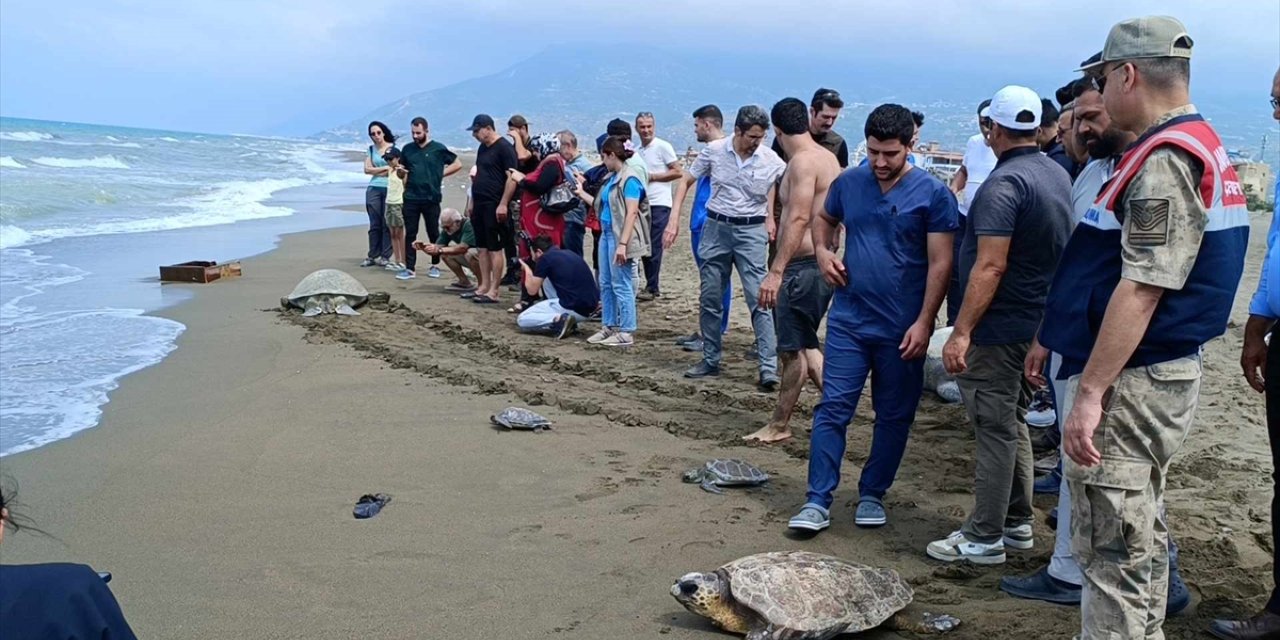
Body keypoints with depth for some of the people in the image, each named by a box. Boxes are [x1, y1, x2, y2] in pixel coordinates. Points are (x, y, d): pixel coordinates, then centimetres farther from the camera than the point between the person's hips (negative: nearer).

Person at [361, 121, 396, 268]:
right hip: (373, 189, 3)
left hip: (390, 189, -3)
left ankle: (385, 256, 3)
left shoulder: (393, 148, 0)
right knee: (374, 224, 4)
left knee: (387, 224, -2)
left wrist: (375, 171, -4)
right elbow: (367, 169, 2)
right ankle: (372, 256, 8)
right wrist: (385, 168, -6)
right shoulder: (371, 149, 12)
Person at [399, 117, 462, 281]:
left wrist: (441, 173, -1)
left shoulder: (438, 149, 0)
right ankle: (409, 268, 3)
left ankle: (435, 266, 19)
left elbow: (457, 164, 5)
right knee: (410, 234, 1)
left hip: (431, 198, -2)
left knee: (433, 233, 6)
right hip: (411, 199, 3)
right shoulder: (407, 149, 10)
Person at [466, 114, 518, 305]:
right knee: (482, 247, 11)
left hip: (494, 206, -9)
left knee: (494, 248, -6)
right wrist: (472, 202, 19)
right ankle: (484, 286, 17)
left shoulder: (504, 147, -10)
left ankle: (494, 291, -3)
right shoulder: (483, 148, 17)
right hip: (479, 204, 9)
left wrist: (503, 204, -20)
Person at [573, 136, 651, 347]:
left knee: (621, 285, -4)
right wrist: (582, 194, 26)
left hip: (620, 237, -10)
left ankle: (626, 333, 2)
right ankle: (610, 327, 22)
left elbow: (631, 213, -19)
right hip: (607, 234, 10)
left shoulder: (629, 180, -14)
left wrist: (623, 244, -24)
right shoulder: (612, 178, 15)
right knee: (605, 284, 13)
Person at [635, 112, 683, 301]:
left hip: (659, 204, -7)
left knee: (654, 246, -6)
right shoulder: (637, 151, 17)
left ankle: (652, 288, -1)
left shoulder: (663, 147, -4)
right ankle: (651, 286, 16)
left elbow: (678, 172, -8)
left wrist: (652, 176, -11)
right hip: (642, 204, 7)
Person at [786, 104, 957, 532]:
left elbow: (940, 264, -10)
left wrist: (924, 323, -15)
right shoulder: (849, 183, 3)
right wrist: (823, 251, 2)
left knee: (894, 416, 10)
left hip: (902, 329, -2)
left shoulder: (933, 194, -8)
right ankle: (817, 502, 3)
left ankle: (873, 494, 26)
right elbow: (823, 219, 23)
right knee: (833, 409, -2)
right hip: (848, 320, 2)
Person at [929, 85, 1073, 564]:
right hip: (1037, 322, 9)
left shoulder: (1004, 183, -20)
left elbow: (990, 267, -26)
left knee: (994, 429, -2)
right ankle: (1017, 524, 28)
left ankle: (983, 538, 7)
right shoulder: (1059, 176, 10)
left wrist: (961, 331, -24)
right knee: (1011, 424, 19)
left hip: (999, 327, -9)